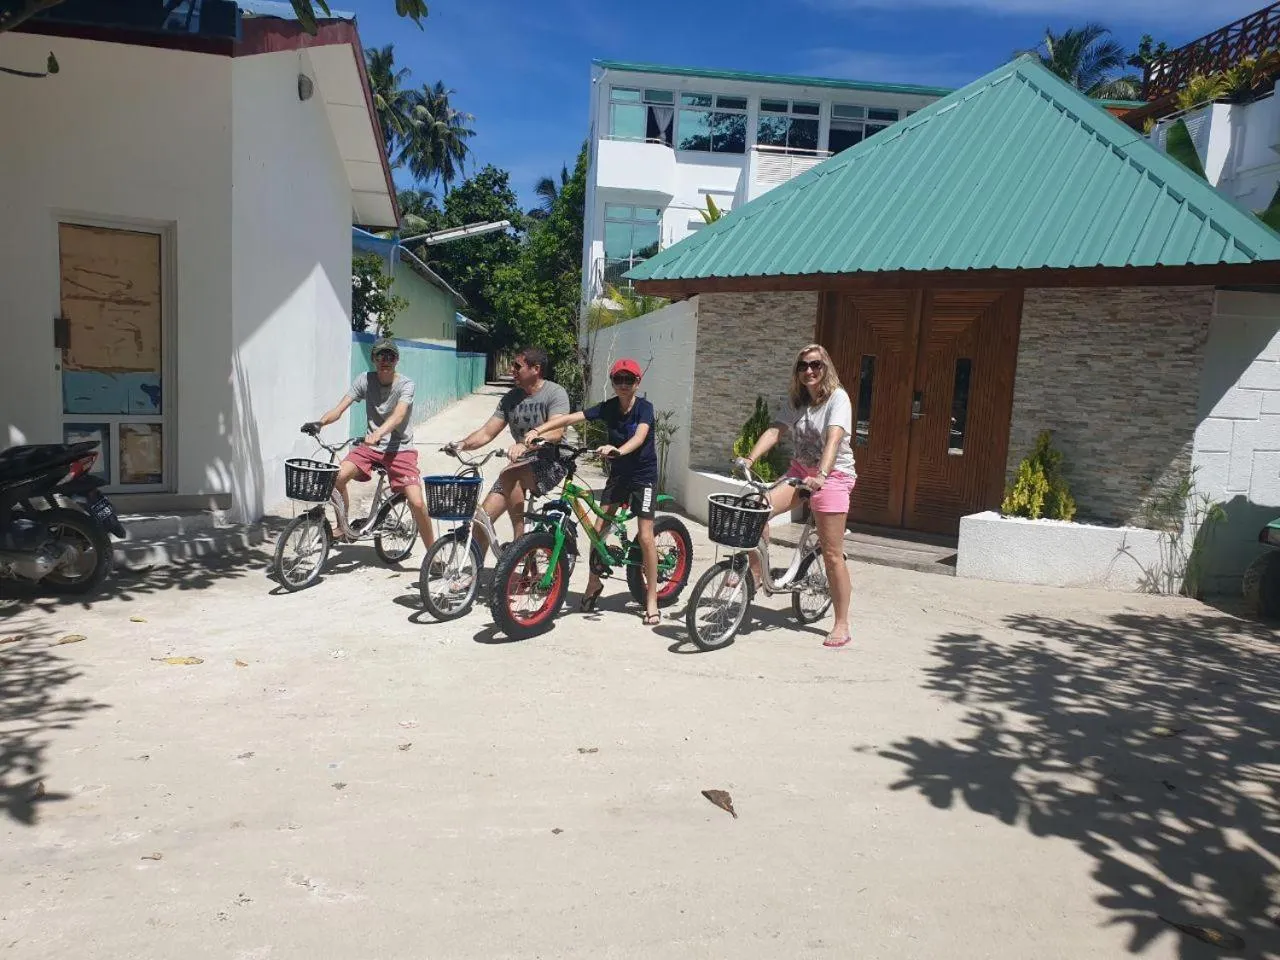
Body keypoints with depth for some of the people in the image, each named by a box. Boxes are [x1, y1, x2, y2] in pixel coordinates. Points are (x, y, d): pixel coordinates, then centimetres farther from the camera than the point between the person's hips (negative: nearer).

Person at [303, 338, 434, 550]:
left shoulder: (405, 385, -11)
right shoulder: (365, 380, -2)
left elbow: (398, 415, -29)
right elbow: (340, 408, -9)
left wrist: (378, 433, -48)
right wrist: (320, 422, -30)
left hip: (400, 449, -3)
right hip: (371, 446, 3)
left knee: (417, 503, -17)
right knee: (338, 477, -22)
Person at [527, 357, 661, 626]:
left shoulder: (644, 407, -15)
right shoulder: (608, 407, -5)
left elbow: (640, 437, -33)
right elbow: (571, 418, -14)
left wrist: (618, 450, -54)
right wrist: (539, 429, -26)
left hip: (643, 476, -4)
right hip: (618, 475, 4)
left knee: (645, 537, -10)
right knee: (598, 529, -1)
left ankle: (651, 598, 2)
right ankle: (594, 583, 22)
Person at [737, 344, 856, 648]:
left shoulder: (837, 397, -12)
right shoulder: (798, 401, 7)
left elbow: (834, 438, -26)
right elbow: (775, 430, -4)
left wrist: (821, 475, -41)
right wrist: (750, 459, -19)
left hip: (833, 475, -6)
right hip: (801, 470, 6)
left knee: (832, 554, -5)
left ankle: (841, 624, 5)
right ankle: (754, 572, 2)